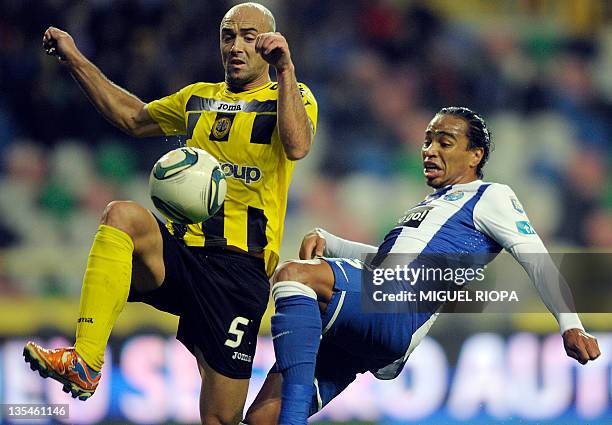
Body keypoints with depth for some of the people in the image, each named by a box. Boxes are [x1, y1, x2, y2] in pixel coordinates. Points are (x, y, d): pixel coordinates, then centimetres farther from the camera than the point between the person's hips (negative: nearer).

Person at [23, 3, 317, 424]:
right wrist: (75, 59, 33)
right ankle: (84, 363, -39)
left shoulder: (292, 97, 6)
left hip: (240, 269, -3)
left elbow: (297, 146, -16)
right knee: (123, 214, -31)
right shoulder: (199, 98, 23)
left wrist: (285, 66, -22)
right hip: (181, 250, 4)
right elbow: (133, 117, 37)